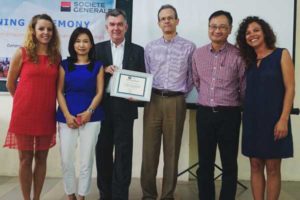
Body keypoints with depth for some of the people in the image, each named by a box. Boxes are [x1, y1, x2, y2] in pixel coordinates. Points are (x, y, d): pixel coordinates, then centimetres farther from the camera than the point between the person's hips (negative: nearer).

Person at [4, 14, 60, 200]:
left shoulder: (56, 56, 5)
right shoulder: (22, 53, -3)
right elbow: (10, 83, 6)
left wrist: (44, 100, 7)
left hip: (47, 114, 3)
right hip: (24, 113, -2)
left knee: (41, 158, 10)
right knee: (26, 159, 6)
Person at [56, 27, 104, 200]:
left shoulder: (97, 66, 7)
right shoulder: (65, 65, 8)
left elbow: (99, 92, 3)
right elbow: (59, 92, 3)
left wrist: (89, 112, -12)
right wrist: (67, 115, -9)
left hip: (91, 117, 0)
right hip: (67, 117, 1)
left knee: (87, 160, 3)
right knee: (67, 159, 3)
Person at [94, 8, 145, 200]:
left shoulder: (137, 50, 6)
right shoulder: (98, 48, 8)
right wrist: (104, 70, -12)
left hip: (125, 106, -1)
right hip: (103, 106, 2)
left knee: (123, 152, 0)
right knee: (103, 150, 9)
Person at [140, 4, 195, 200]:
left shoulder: (189, 47, 3)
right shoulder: (150, 47, 9)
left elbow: (191, 77, 7)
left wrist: (180, 93, 6)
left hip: (176, 102, -1)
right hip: (153, 100, 2)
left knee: (172, 151, 5)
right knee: (149, 149, 3)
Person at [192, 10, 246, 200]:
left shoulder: (238, 55, -8)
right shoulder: (198, 53, 4)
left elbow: (244, 87, 0)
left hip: (229, 114, -3)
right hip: (204, 113, 3)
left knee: (229, 164, 7)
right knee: (205, 163, 11)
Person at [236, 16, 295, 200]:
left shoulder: (281, 54, -1)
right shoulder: (249, 61, 12)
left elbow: (290, 89, -7)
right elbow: (248, 91, 12)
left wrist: (283, 119, -15)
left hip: (273, 119, -4)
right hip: (252, 120, 4)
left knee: (273, 168, 3)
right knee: (256, 166, 8)